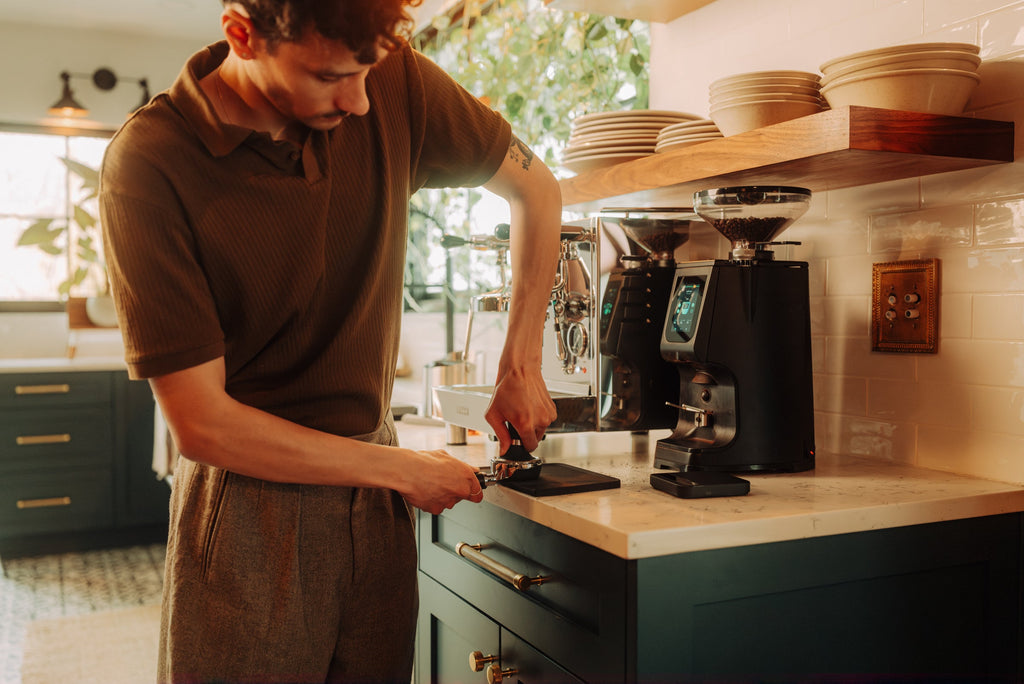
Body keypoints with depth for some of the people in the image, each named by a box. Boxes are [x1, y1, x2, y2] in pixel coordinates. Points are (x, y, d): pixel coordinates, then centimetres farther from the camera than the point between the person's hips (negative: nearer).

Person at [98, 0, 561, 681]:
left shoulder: (395, 79, -9)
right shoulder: (148, 165, -19)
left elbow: (536, 189, 7)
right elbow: (201, 423, -18)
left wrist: (521, 367, 3)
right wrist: (400, 469, -12)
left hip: (374, 495, 4)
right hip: (249, 505, -3)